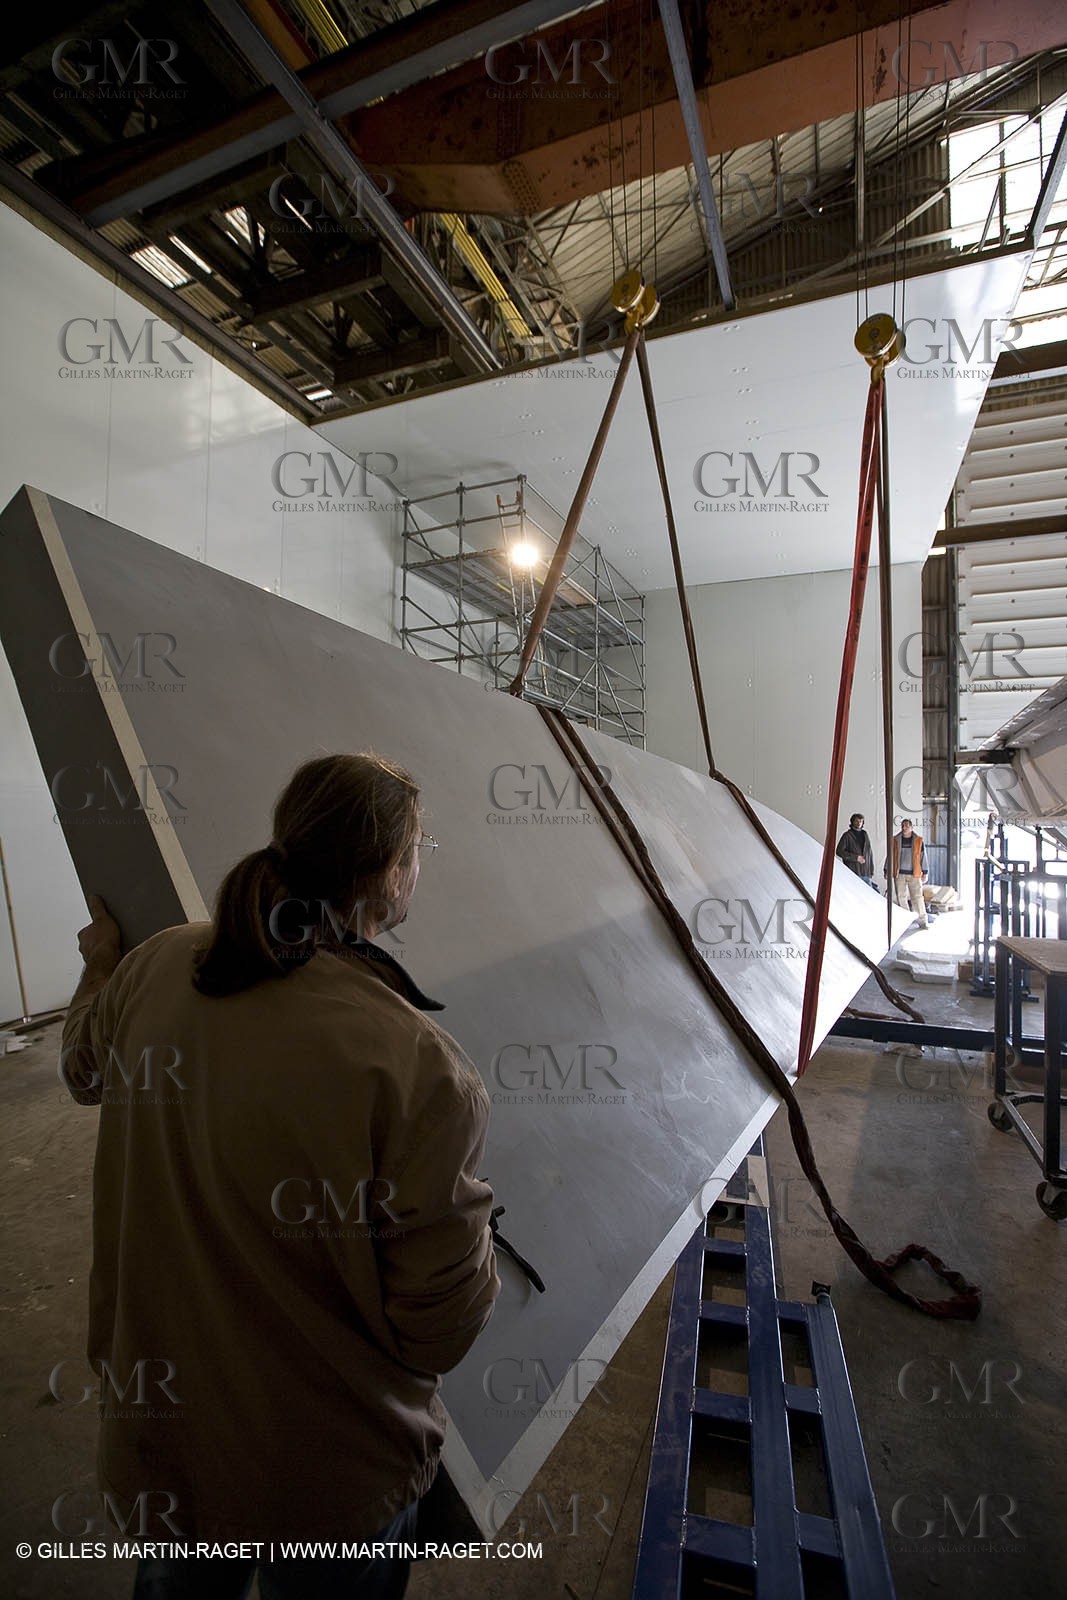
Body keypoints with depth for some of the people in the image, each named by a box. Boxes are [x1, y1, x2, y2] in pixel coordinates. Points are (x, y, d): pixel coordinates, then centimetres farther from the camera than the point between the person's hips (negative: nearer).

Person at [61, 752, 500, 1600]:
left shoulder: (155, 968, -18)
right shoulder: (420, 1068, -35)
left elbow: (87, 1073, 7)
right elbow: (439, 1333, -23)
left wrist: (101, 967, 25)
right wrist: (471, 1231, -4)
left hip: (159, 1431, 5)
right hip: (331, 1473, -4)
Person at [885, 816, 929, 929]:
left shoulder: (918, 840, 2)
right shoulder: (895, 840, 4)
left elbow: (923, 857, 6)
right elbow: (890, 856, 9)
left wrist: (924, 873, 3)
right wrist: (887, 871, 7)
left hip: (914, 874, -1)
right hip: (899, 874, 2)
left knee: (917, 897, -5)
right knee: (901, 897, 5)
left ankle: (922, 921, 1)